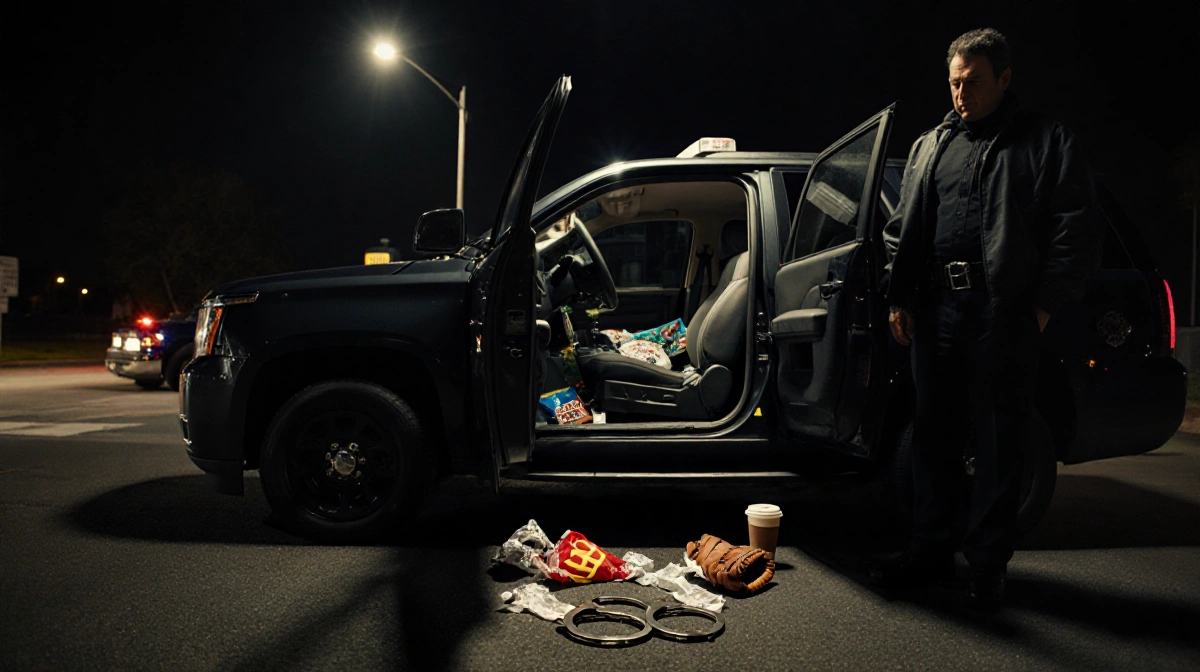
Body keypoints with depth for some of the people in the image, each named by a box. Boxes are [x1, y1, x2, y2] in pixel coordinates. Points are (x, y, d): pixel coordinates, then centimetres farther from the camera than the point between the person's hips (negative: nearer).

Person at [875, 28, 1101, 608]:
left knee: (997, 444, 2)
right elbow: (902, 228, 18)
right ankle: (931, 552, 21)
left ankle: (987, 563, 15)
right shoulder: (931, 146, 18)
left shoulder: (1046, 143, 5)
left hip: (1004, 317, -4)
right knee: (934, 436, 9)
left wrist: (1043, 306, -7)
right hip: (936, 312, 4)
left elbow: (1078, 232, 0)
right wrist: (900, 298, 8)